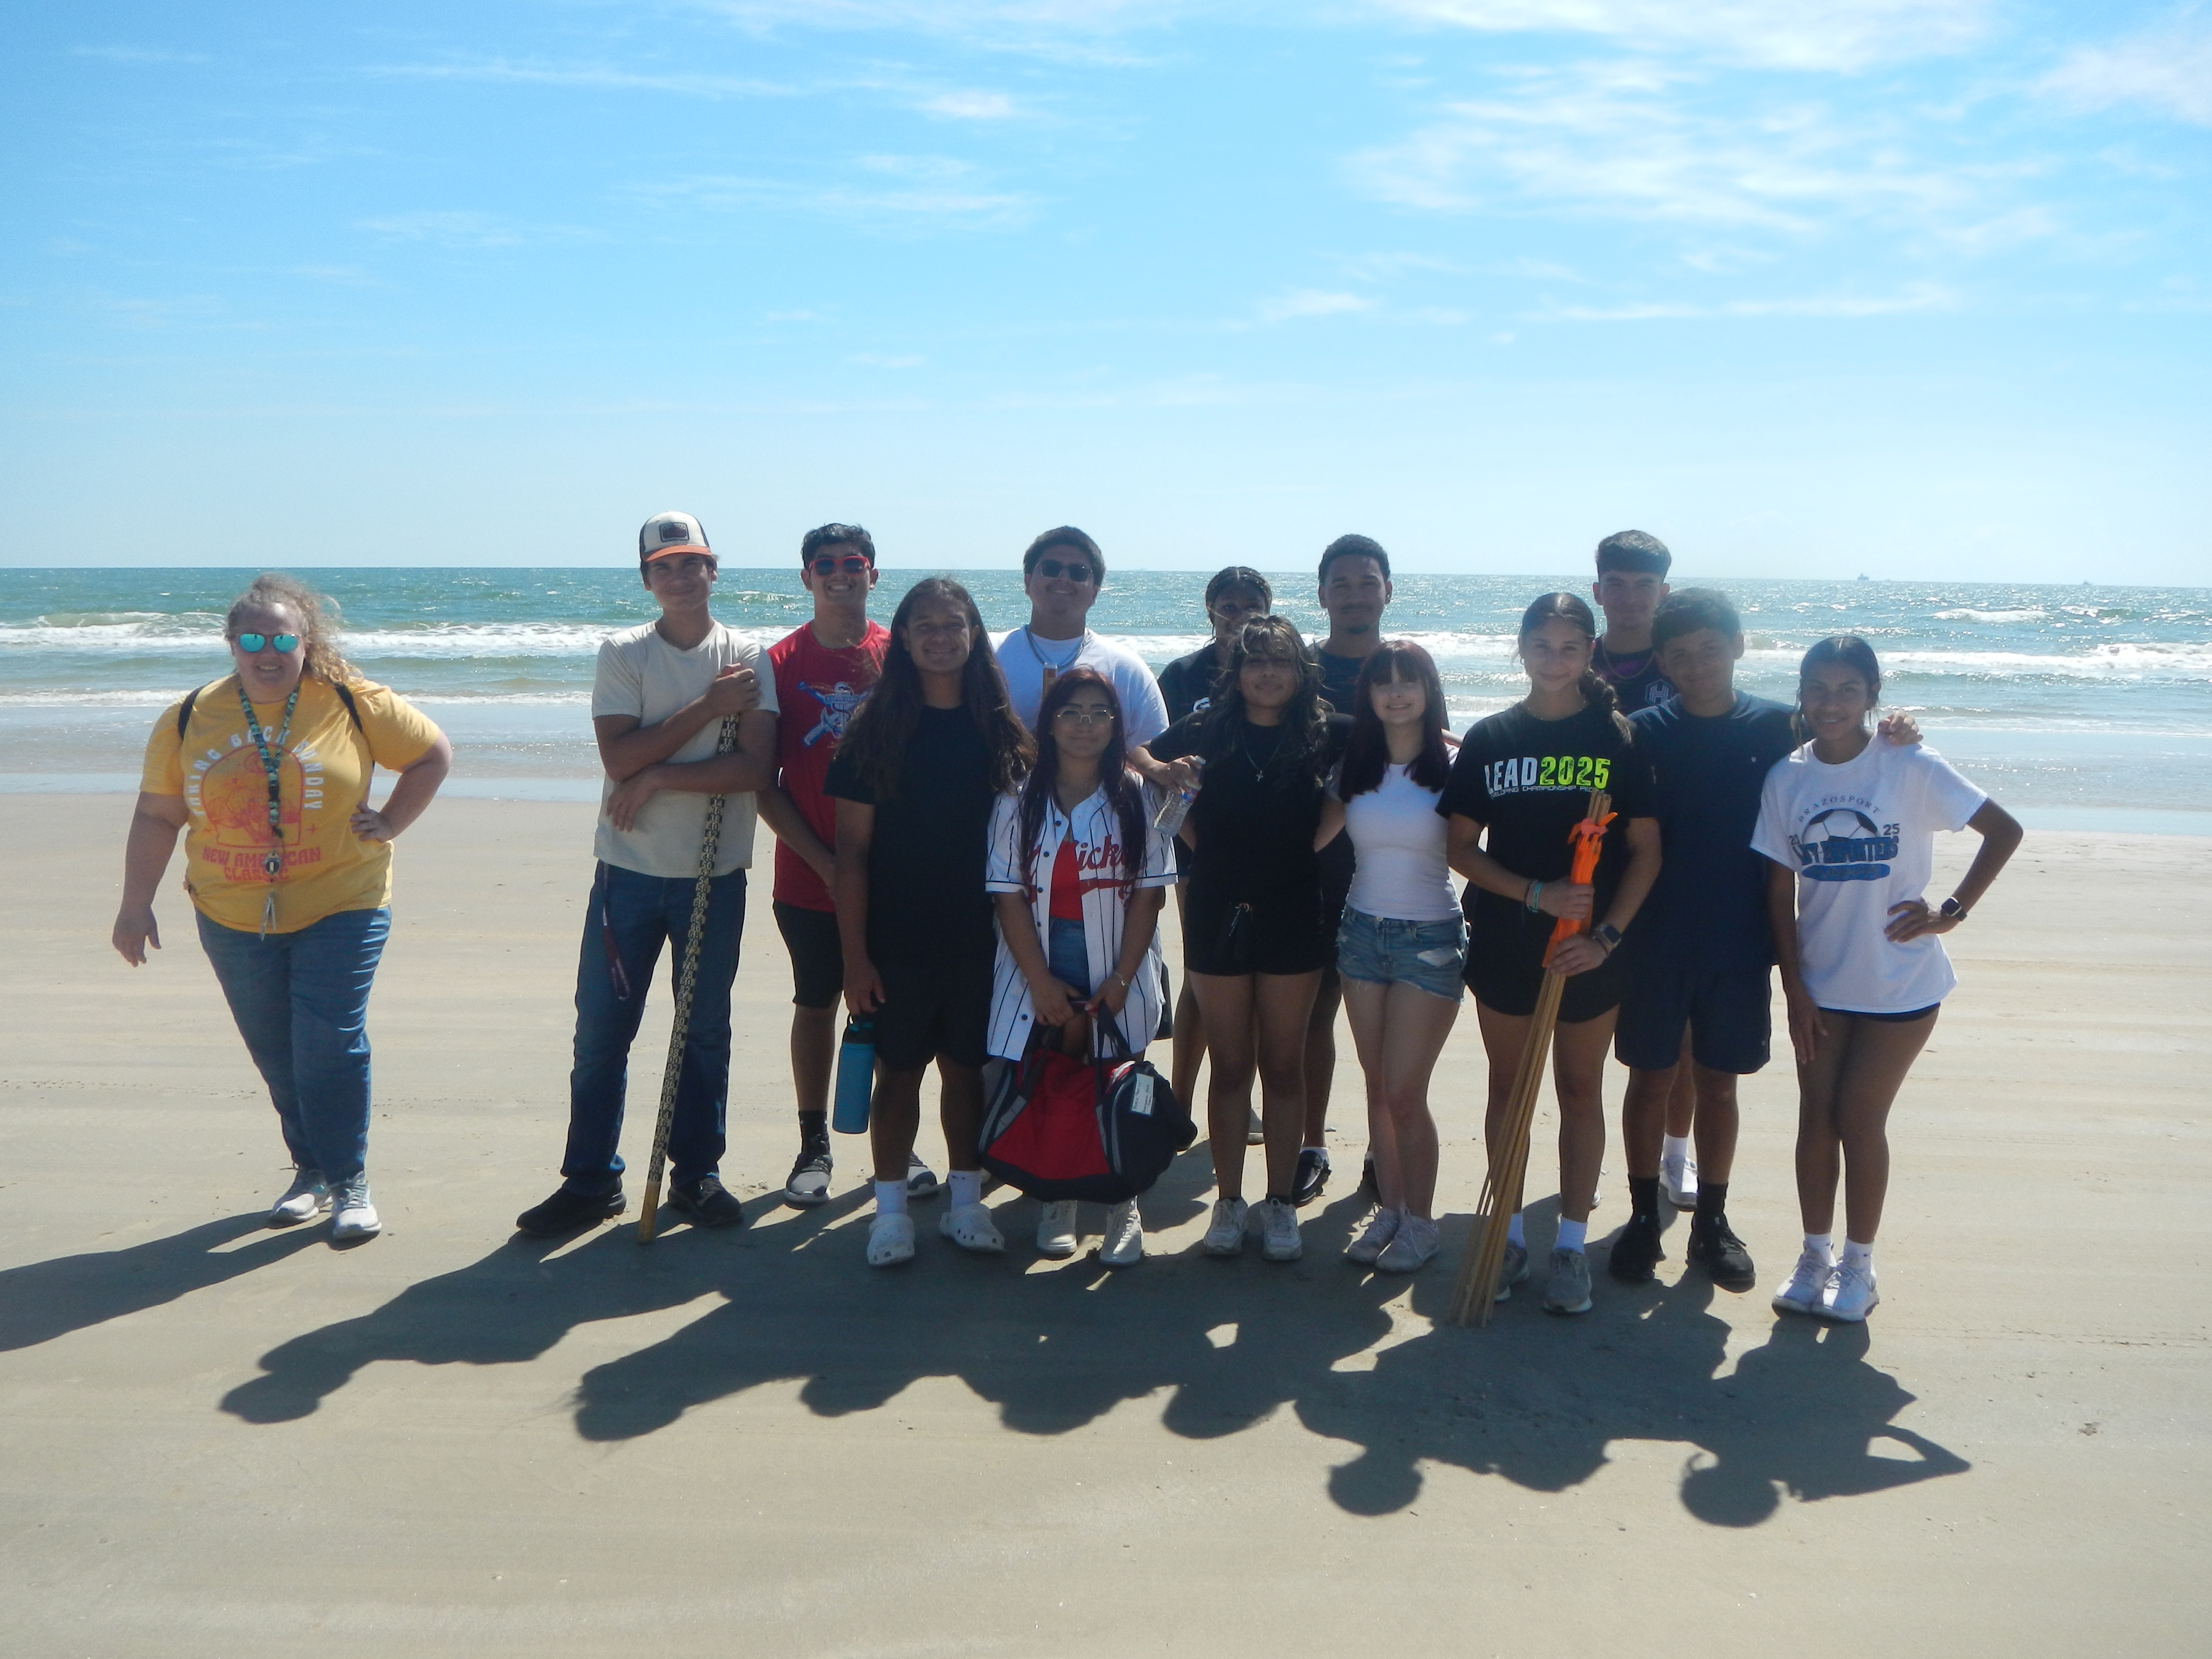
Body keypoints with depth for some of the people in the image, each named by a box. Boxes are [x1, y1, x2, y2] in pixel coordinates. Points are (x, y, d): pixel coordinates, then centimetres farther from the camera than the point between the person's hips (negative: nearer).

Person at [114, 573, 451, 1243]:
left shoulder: (354, 704, -4)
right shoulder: (190, 719, 3)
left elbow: (433, 754, 6)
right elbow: (156, 817, 6)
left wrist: (389, 824, -2)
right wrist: (136, 906, 4)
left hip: (340, 910, -3)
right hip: (234, 919, 3)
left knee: (330, 1048, -8)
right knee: (276, 1056, 11)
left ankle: (350, 1184, 5)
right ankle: (310, 1171, 28)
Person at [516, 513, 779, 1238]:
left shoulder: (748, 659, -1)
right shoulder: (622, 654, -1)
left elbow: (757, 768, -13)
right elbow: (620, 756, -14)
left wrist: (658, 776, -16)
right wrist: (707, 707, -15)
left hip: (715, 876, 0)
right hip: (628, 872, 0)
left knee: (705, 1030, 10)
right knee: (601, 1030, 4)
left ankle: (697, 1172, 23)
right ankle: (590, 1180, 17)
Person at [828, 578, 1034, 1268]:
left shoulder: (1002, 731, 3)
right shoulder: (875, 729, -4)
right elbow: (852, 849, -5)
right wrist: (854, 953, -9)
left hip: (979, 938, 2)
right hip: (896, 941, -2)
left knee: (967, 1068, 11)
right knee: (899, 1072, 6)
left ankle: (966, 1202, 25)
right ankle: (891, 1210, 19)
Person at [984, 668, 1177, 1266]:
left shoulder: (1137, 798, -1)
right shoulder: (1019, 802, 0)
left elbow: (1150, 893, -3)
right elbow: (1009, 897, -3)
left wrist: (1121, 979, -10)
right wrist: (1041, 983, -10)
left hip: (1116, 976, 0)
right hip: (1040, 974, 1)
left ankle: (1123, 1208, 19)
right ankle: (1057, 1202, 23)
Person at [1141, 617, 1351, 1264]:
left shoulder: (1325, 733, -2)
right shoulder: (1205, 730, -1)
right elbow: (1136, 759, 9)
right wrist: (1167, 773, -8)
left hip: (1293, 921, 0)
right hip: (1218, 918, 0)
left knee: (1284, 1066, 9)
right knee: (1230, 1066, 9)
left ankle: (1280, 1202, 19)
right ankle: (1229, 1199, 20)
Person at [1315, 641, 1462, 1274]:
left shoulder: (1454, 768, -8)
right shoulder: (1355, 769, 5)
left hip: (1431, 939, -4)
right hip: (1361, 931, 4)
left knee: (1404, 1091, -3)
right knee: (1378, 1086, 10)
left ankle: (1420, 1221, 15)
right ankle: (1388, 1209, 25)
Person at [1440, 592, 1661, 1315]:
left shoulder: (1616, 738, -2)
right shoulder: (1489, 738, 1)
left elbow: (1646, 850, -3)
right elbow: (1460, 847, -1)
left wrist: (1607, 934, -14)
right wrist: (1537, 894, -14)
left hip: (1589, 949, -1)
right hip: (1504, 943, 1)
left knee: (1581, 1092, 8)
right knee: (1508, 1087, 10)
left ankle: (1571, 1244, 19)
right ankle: (1509, 1235, 23)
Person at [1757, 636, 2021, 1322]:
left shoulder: (1911, 768, -12)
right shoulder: (1786, 779, -3)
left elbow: (2005, 831, -7)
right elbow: (1781, 889, 1)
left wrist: (1951, 911, -12)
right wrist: (1794, 988, -2)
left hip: (1899, 985, -3)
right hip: (1820, 983, 3)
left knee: (1859, 1121, 2)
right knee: (1816, 1117, 9)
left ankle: (1858, 1265, 21)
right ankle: (1814, 1255, 26)